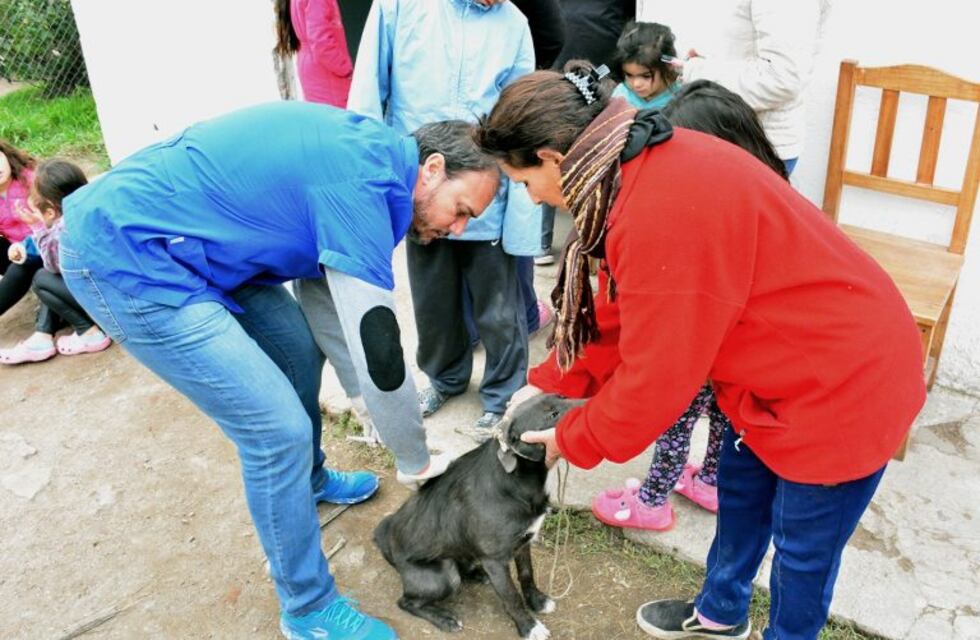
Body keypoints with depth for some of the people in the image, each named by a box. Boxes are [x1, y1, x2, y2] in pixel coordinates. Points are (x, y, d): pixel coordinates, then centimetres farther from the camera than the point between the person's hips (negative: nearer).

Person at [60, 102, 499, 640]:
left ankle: (310, 481, 46)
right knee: (279, 430, -9)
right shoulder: (363, 184, -22)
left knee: (297, 349, 19)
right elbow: (377, 350, -20)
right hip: (125, 259, -10)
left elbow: (339, 306, 16)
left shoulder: (368, 152, 7)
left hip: (174, 241, 10)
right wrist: (415, 463, -4)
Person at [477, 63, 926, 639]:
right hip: (785, 359, 9)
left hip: (843, 381, -9)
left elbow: (657, 376, -24)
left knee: (802, 548, 11)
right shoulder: (649, 165, -4)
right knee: (740, 490, 25)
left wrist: (573, 440, -8)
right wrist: (552, 384, 5)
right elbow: (637, 320, 5)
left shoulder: (662, 212, -34)